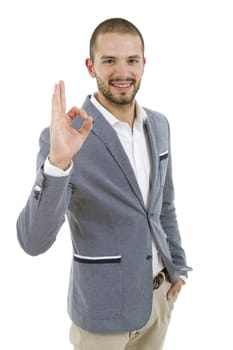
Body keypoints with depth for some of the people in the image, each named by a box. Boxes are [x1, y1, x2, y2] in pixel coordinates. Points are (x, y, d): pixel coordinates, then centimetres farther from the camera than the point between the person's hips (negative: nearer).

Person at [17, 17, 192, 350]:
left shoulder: (158, 125, -1)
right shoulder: (65, 138, -21)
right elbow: (33, 242, -28)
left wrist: (178, 264, 13)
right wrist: (57, 162, -40)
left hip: (159, 292, 6)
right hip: (104, 304, -5)